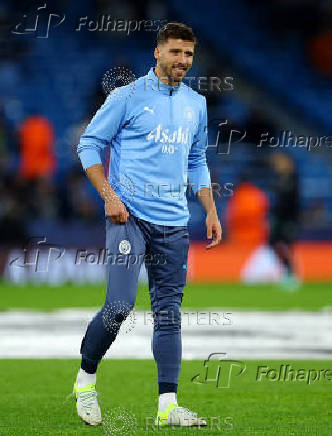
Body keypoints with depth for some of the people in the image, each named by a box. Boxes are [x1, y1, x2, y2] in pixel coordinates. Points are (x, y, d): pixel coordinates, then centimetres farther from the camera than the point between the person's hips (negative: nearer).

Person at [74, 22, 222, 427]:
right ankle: (85, 378, 9)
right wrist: (109, 196, -10)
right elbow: (89, 143, 0)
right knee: (119, 305, -14)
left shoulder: (196, 104, 15)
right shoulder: (128, 96, -2)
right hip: (128, 215, -5)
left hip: (173, 223, 5)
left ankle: (168, 405, 2)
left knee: (168, 311, 2)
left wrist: (211, 210, 16)